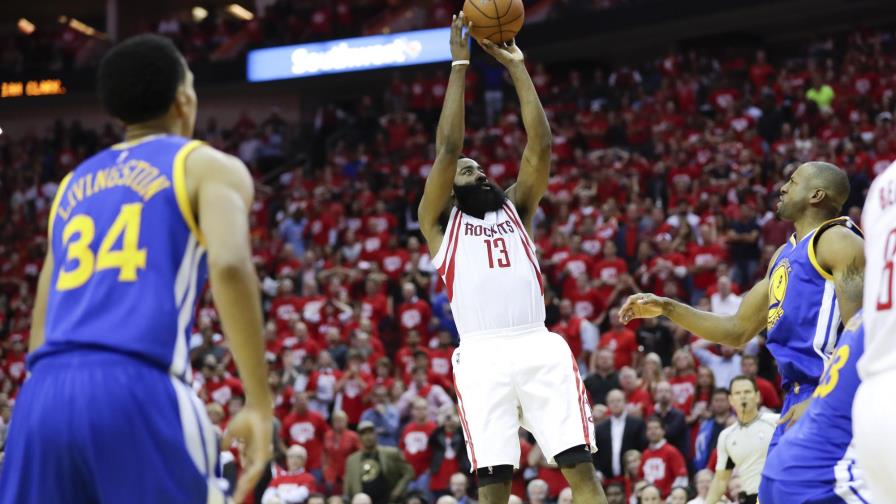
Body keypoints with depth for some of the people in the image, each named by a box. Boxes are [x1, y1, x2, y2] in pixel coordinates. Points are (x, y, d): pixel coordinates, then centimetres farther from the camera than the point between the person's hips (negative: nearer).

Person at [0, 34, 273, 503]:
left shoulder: (73, 183, 29)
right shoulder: (209, 166, 11)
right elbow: (229, 266, -9)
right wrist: (260, 403, -8)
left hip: (43, 395, 5)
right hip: (138, 392, -5)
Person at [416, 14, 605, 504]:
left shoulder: (515, 209, 24)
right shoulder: (438, 221, 16)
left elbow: (540, 146, 14)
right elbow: (447, 147, 5)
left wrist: (517, 67, 14)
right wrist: (460, 64, 7)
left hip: (541, 348, 2)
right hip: (484, 355, -2)